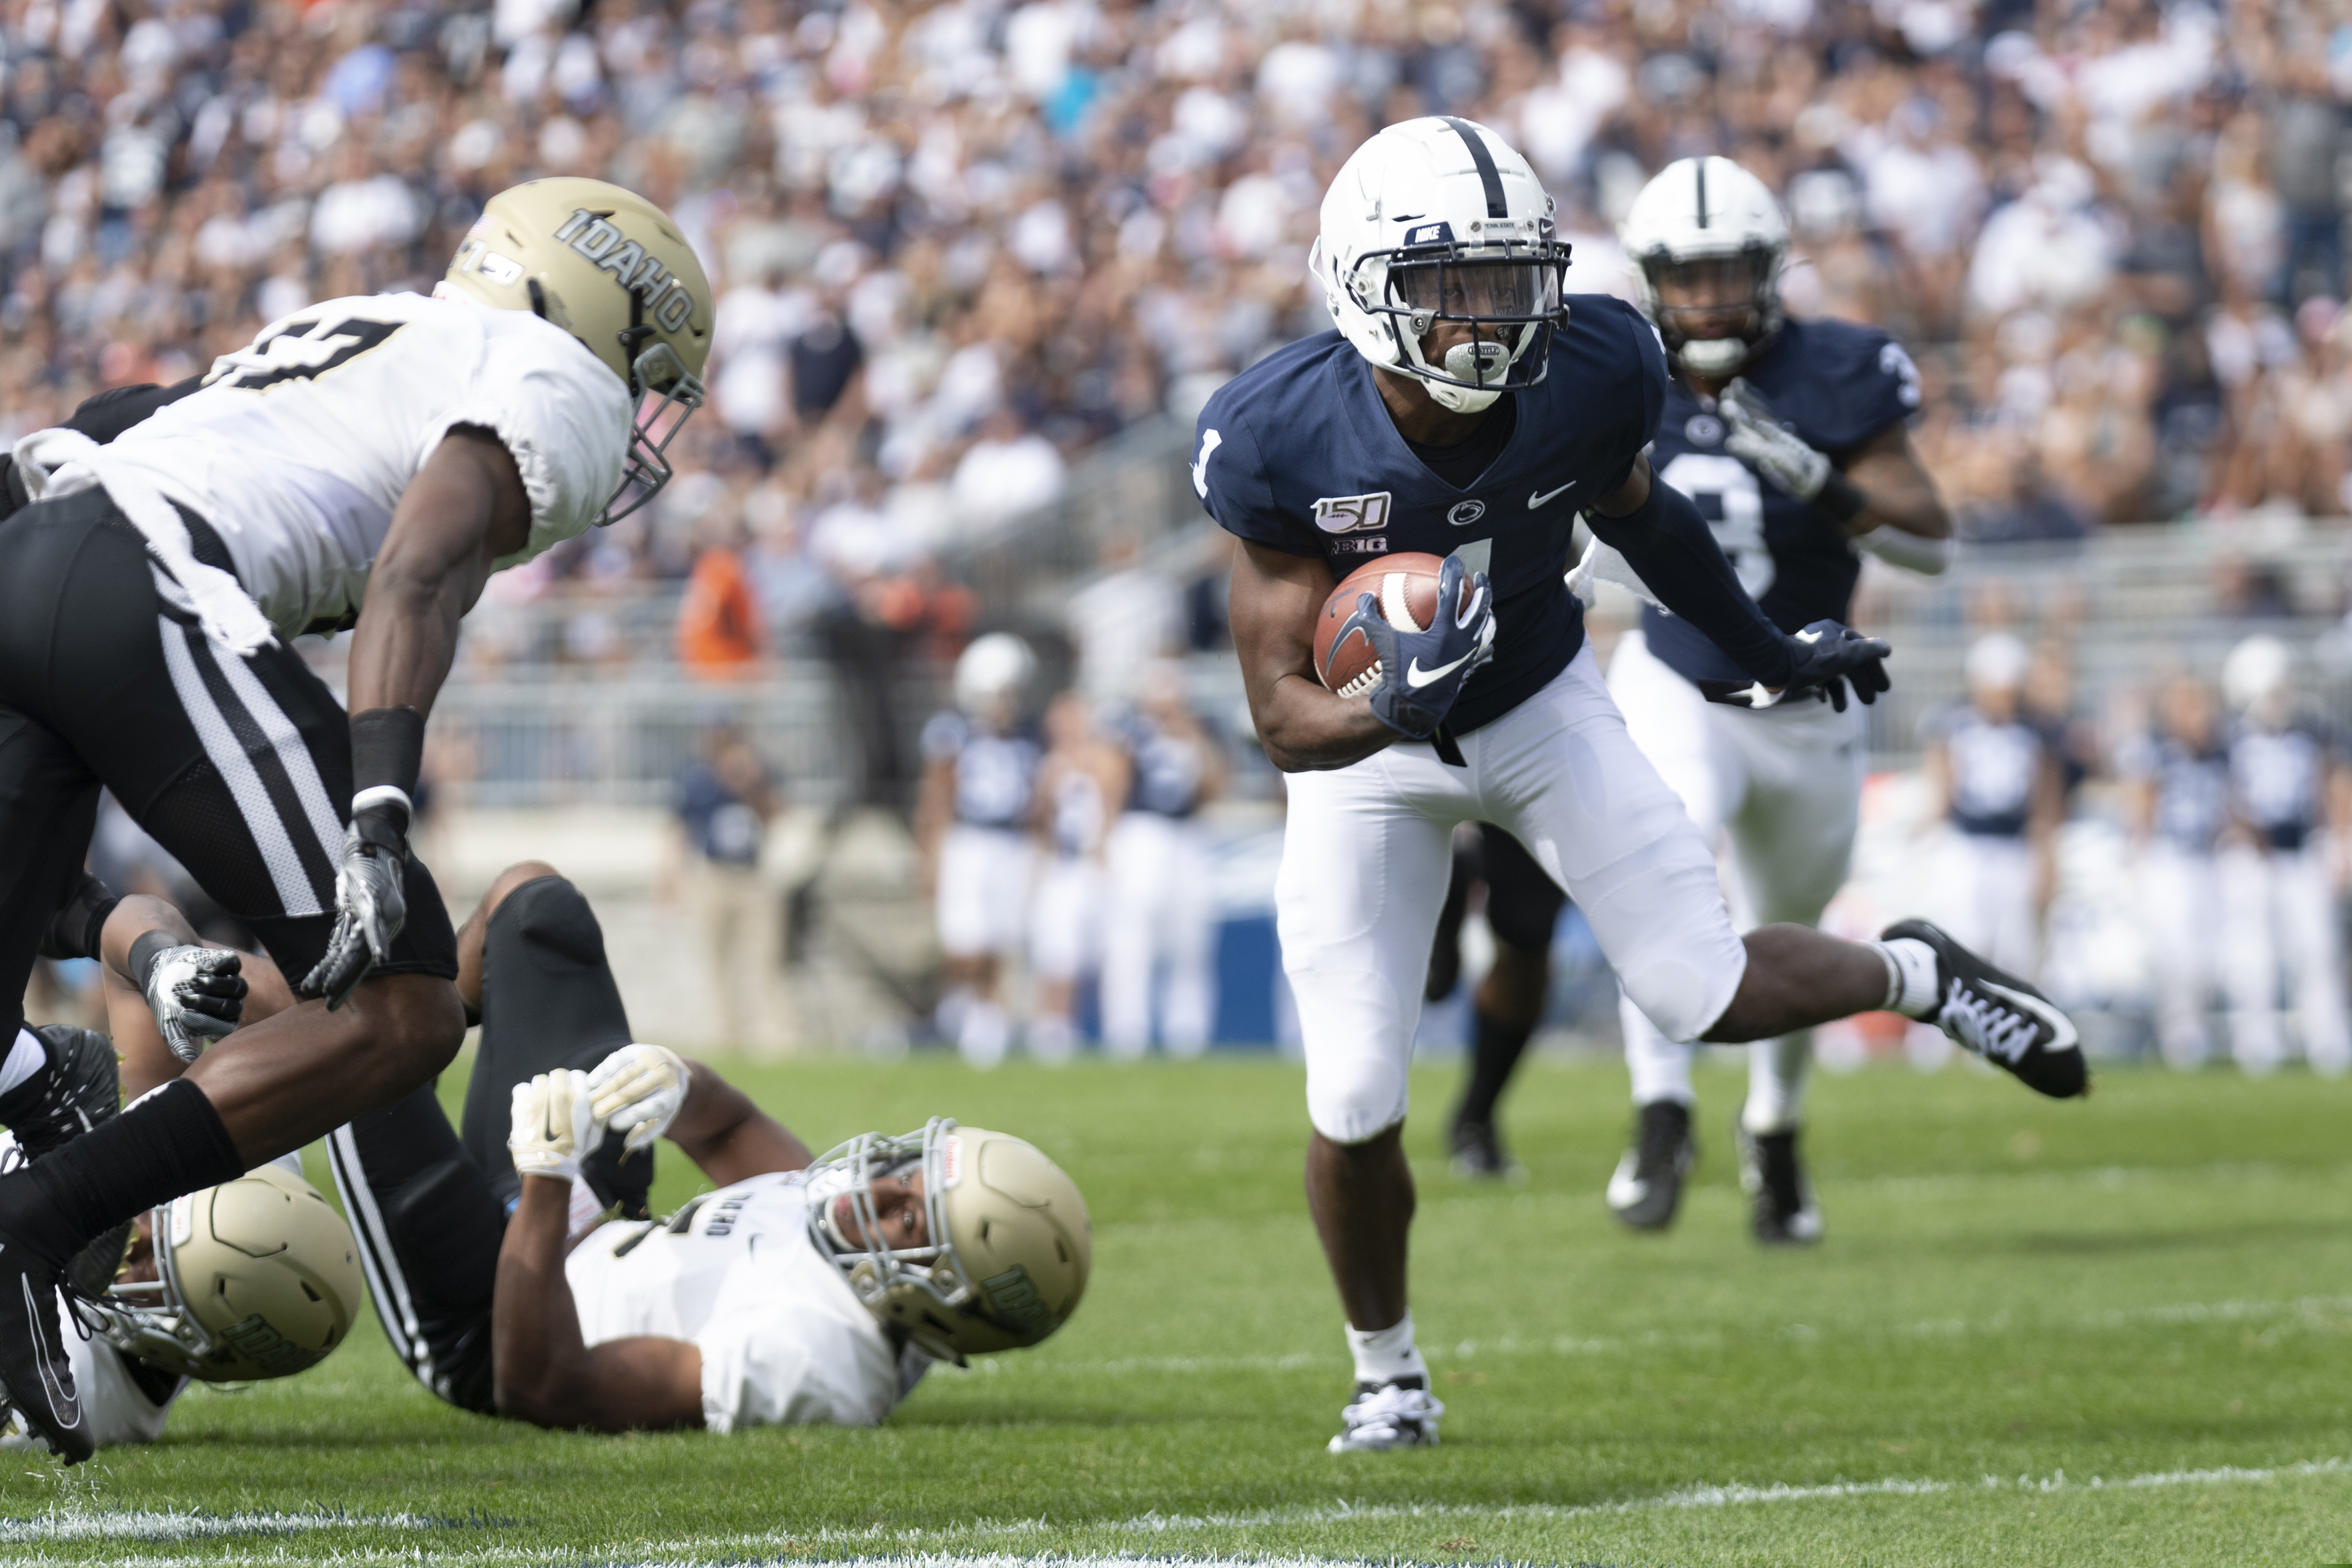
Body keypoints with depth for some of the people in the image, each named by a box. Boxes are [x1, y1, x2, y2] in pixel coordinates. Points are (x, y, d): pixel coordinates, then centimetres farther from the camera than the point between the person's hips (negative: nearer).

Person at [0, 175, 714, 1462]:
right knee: (400, 1016, -5)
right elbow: (421, 571, -9)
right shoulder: (558, 387, 10)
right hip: (146, 588, -8)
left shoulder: (371, 337, 37)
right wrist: (378, 816, -20)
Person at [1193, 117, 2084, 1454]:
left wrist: (1769, 651, 14)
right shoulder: (1283, 442, -32)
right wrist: (1394, 709, -50)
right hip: (1368, 742, -1)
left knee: (1707, 996, -8)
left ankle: (1911, 976, 25)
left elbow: (1632, 512, 2)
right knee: (1356, 1107, -5)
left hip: (1542, 709, 1)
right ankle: (1388, 1374, 21)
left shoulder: (1588, 377, -25)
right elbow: (1284, 719, -28)